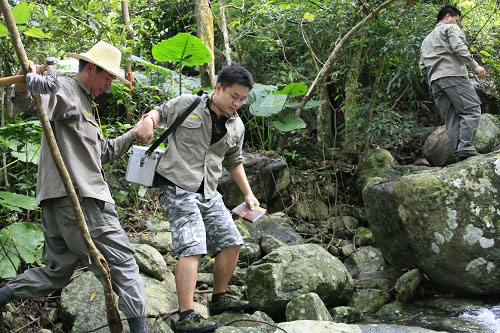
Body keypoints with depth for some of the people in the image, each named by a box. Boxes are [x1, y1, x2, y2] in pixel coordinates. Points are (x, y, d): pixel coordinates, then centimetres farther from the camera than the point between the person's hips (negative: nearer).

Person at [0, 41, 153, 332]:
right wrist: (24, 85, -49)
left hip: (59, 200, 10)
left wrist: (133, 135, 35)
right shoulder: (65, 90, -4)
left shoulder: (85, 104, 29)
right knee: (121, 261, -4)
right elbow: (33, 103, -27)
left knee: (57, 271, 15)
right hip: (78, 198, -10)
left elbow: (102, 152, 36)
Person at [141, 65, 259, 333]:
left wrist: (248, 194, 20)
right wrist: (149, 122, -9)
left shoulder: (236, 126, 13)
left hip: (208, 193, 7)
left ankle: (219, 298, 27)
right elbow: (159, 112, 14)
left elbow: (234, 162, 24)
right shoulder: (186, 104, -2)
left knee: (231, 242, 7)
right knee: (192, 248, -19)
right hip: (177, 187, -7)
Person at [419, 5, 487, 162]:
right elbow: (459, 48, -8)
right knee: (471, 110, -11)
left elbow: (422, 66, 25)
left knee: (451, 118, 1)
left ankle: (459, 153, -10)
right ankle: (466, 148, -25)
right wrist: (475, 66, -10)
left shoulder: (427, 39, 33)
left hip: (434, 80, 7)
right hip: (452, 74, -7)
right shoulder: (451, 28, 10)